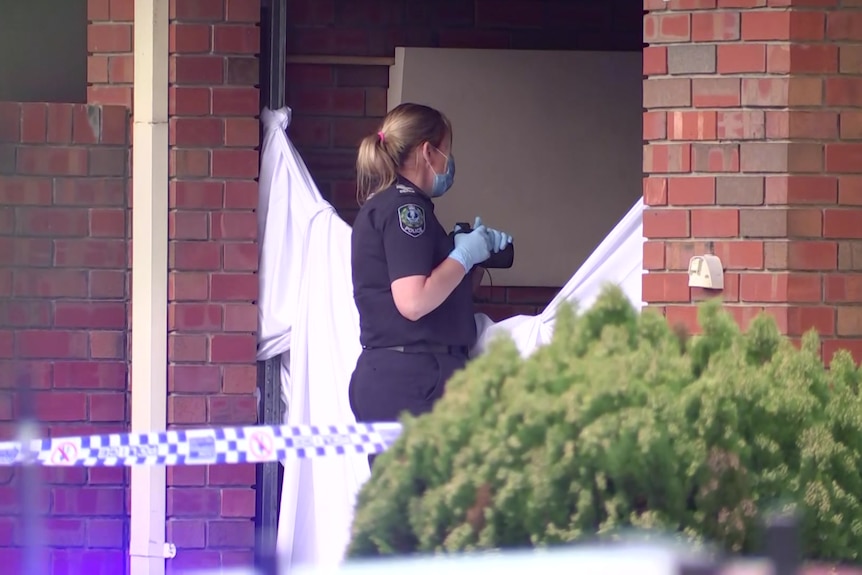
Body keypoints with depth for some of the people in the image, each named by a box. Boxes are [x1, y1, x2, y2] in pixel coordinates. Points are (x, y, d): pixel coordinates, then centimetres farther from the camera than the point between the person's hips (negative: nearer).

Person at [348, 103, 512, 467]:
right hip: (412, 380, -10)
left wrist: (472, 249, 13)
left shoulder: (381, 205, 21)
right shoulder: (405, 206, -10)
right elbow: (413, 301, -20)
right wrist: (465, 255, -8)